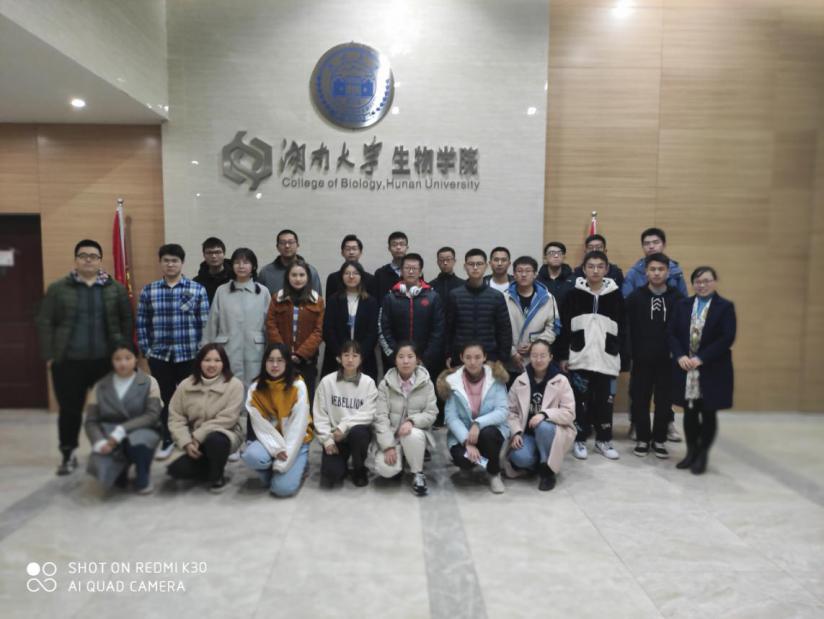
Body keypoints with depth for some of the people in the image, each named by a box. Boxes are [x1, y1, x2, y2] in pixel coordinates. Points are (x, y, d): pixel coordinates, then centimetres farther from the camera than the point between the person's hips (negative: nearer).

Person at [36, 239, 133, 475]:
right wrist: (49, 356, -4)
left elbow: (126, 321, 8)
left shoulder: (116, 289, 5)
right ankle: (68, 454, 23)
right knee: (70, 410, 6)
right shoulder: (58, 288, 3)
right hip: (68, 361, 0)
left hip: (106, 360, 0)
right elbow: (44, 323, 3)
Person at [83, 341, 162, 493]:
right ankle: (120, 470, 11)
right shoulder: (101, 386, 8)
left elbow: (152, 415, -11)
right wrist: (100, 442, -17)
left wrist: (121, 431, -21)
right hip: (110, 436, 2)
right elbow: (91, 421, 3)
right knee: (99, 468, -28)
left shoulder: (149, 382, 0)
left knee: (137, 440, -38)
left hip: (142, 431, -2)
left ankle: (142, 478, -5)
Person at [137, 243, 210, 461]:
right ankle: (167, 440, 24)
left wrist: (201, 351, -5)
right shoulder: (148, 291, 5)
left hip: (189, 355, -1)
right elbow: (142, 323, 6)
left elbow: (204, 323, -2)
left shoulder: (197, 290, -1)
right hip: (159, 355, 2)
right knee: (164, 399, 10)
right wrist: (145, 349, 1)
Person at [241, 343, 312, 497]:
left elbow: (298, 425, -17)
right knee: (252, 456, -31)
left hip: (295, 442, -2)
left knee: (283, 488, -21)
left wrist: (284, 461, -21)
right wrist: (277, 449, -23)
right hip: (270, 440, 3)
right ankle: (272, 472, 3)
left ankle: (298, 467, 12)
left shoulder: (298, 386, -14)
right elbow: (260, 425, -9)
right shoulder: (255, 388, -6)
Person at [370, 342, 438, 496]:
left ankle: (418, 474, -10)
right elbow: (381, 416, -10)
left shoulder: (426, 383, -3)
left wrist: (412, 421, -26)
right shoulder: (385, 384, -4)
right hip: (391, 435, 0)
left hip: (415, 432, 0)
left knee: (413, 435, -37)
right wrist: (388, 446, -20)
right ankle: (399, 464, 11)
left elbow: (431, 413, -7)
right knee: (386, 469, -27)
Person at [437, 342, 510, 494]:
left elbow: (503, 411, -15)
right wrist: (467, 442, -25)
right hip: (462, 434, 0)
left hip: (490, 429, 1)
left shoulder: (496, 378, -8)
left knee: (487, 433, -35)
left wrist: (478, 423, -30)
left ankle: (494, 474, -4)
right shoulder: (452, 381, -8)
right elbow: (451, 417, -13)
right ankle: (470, 460, 11)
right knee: (463, 459, -31)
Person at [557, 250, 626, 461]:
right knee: (581, 400, 5)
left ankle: (603, 440, 23)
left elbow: (622, 328, 6)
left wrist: (622, 357, 3)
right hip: (579, 357, -1)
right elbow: (565, 327, 2)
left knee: (604, 400, 9)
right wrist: (563, 355, -1)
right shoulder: (574, 294, 1)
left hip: (607, 358, 1)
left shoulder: (615, 295, 4)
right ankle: (579, 440, 17)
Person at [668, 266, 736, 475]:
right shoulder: (682, 305, 8)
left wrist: (701, 359, -17)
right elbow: (672, 333, 4)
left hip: (712, 370, -3)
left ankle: (702, 455, 20)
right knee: (689, 412, 10)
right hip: (686, 369, 3)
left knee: (708, 413, 7)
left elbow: (727, 338, -11)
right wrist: (680, 356, -11)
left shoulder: (725, 307, -3)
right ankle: (691, 452, 24)